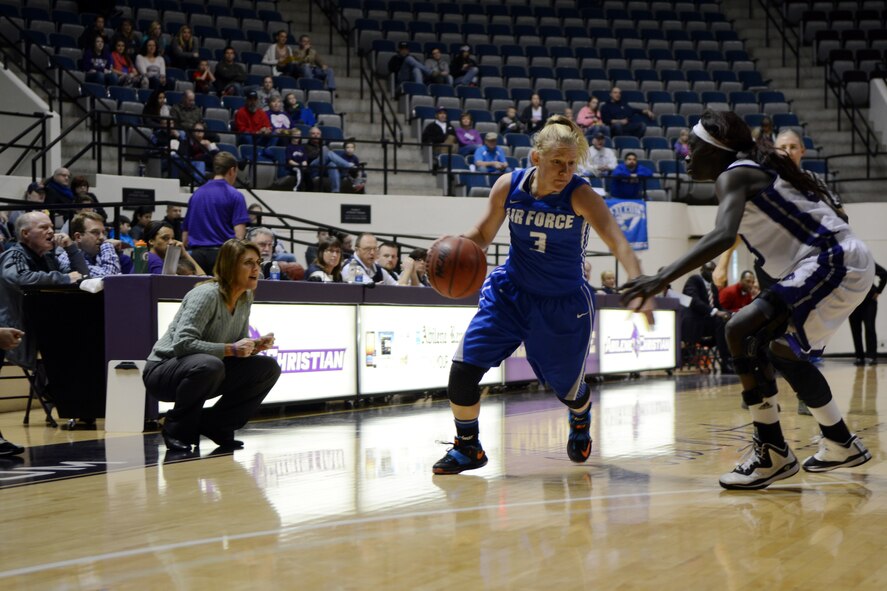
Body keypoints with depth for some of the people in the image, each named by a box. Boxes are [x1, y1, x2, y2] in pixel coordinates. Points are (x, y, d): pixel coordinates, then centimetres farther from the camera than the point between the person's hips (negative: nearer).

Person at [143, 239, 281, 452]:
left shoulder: (245, 299, 3)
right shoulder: (207, 294, -22)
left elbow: (239, 345, 11)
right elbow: (182, 343, -30)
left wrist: (256, 346, -12)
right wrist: (230, 349, -31)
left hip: (208, 371, 8)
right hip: (162, 371, -8)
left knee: (268, 368, -6)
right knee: (208, 365, -40)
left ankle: (215, 425, 2)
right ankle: (176, 428, -15)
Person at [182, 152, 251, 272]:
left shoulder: (197, 194, 12)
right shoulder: (234, 195, -3)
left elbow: (185, 235, 14)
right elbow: (239, 234, -11)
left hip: (197, 254, 5)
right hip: (223, 252, -5)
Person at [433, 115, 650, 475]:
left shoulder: (580, 196, -23)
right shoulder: (509, 187, -12)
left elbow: (617, 241, -37)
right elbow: (484, 234, 2)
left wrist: (638, 283, -55)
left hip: (564, 304, -2)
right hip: (510, 293, 2)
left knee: (567, 388, 11)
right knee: (463, 368, -12)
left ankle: (580, 420, 52)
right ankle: (467, 448, 11)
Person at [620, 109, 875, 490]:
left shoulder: (733, 175, -10)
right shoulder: (756, 170, 19)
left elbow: (723, 236, -28)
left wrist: (661, 279, -34)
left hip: (833, 263, -11)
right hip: (846, 264, 11)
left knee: (742, 332, -19)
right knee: (781, 349, 23)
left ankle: (773, 454, -12)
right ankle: (842, 446, 35)